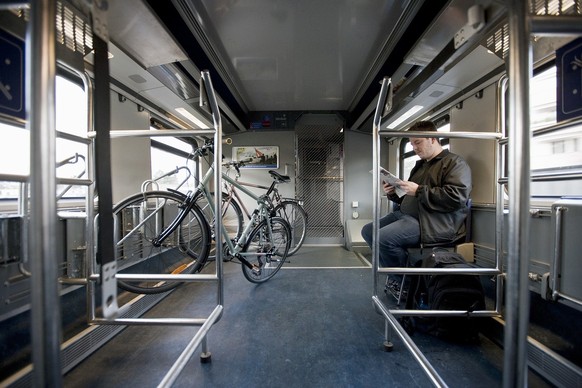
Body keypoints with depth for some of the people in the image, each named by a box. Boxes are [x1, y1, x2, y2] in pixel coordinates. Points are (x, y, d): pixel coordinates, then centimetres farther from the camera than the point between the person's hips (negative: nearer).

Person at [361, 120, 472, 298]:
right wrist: (393, 194, 7)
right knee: (368, 230, 1)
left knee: (385, 238, -29)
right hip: (405, 215, 9)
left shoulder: (454, 162, -1)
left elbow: (457, 197, -18)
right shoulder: (419, 165, 24)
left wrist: (418, 190, -18)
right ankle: (395, 275, 3)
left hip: (432, 222, -9)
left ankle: (403, 283, -4)